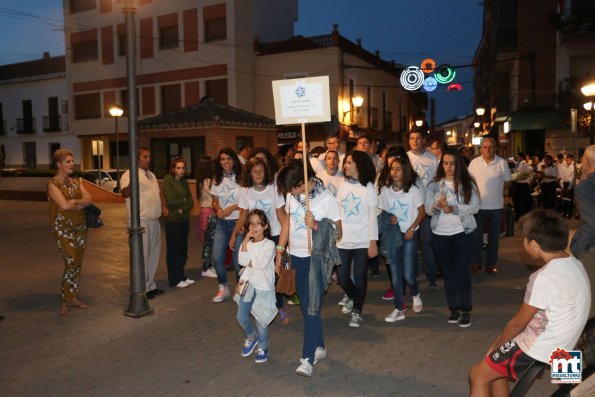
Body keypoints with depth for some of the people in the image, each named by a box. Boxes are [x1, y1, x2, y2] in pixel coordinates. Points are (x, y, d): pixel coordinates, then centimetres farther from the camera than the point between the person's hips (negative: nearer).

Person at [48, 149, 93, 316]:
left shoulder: (76, 182, 12)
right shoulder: (53, 183, -7)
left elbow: (89, 199, -2)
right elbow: (64, 205, -20)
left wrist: (73, 202, -15)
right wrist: (80, 204, -5)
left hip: (80, 226, 6)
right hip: (63, 227, -6)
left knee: (78, 264, 8)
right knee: (71, 263, -11)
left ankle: (73, 297, 18)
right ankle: (64, 302, 0)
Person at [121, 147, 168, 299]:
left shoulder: (151, 175, 16)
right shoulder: (130, 174, -11)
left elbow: (158, 191, 26)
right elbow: (125, 193, -27)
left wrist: (163, 205, 10)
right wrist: (132, 183, -47)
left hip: (154, 221, 9)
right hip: (140, 222, -9)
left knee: (154, 254, 16)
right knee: (141, 256, -3)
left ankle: (150, 285, 28)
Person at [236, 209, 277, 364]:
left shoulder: (269, 244, -8)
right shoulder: (246, 244, 5)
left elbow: (263, 264, -20)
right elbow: (241, 261, -12)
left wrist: (249, 263, -7)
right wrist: (245, 241, -15)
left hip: (263, 287, -4)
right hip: (248, 285, 4)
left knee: (260, 319, 1)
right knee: (241, 317, 7)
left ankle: (263, 348, 24)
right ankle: (252, 338, 36)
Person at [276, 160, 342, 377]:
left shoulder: (327, 199, -12)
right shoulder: (291, 195, 2)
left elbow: (338, 233, -8)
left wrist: (316, 225, -23)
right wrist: (279, 251, 11)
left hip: (316, 259, -6)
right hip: (295, 257, 6)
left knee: (311, 307, -7)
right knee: (305, 305, 13)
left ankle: (307, 358, 0)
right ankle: (319, 347, 29)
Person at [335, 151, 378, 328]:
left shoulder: (368, 188, -3)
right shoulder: (342, 185, 6)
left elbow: (372, 217, -4)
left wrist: (373, 242, -9)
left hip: (362, 241, -3)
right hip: (342, 240, 3)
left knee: (359, 278, 2)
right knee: (342, 277, 6)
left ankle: (357, 311, 23)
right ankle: (352, 297, 38)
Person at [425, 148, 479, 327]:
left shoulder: (468, 184, -1)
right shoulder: (434, 185, 3)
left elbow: (475, 207, -10)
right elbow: (428, 209, -3)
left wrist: (452, 209, -22)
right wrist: (437, 205, -24)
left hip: (462, 233, -2)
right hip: (440, 234, 2)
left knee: (462, 271, 0)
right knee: (448, 272, 10)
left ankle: (466, 310, 11)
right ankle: (453, 308, 20)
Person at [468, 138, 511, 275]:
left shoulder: (502, 163, -4)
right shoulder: (474, 162, -2)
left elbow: (507, 182, 5)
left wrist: (496, 192, 0)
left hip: (496, 206, 0)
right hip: (478, 205, 0)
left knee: (494, 236, 10)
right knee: (476, 235, 8)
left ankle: (491, 263, 22)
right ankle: (476, 262, 23)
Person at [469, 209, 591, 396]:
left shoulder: (544, 278, -27)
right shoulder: (574, 263, 1)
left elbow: (518, 322, -15)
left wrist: (496, 345, 3)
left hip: (539, 349, -9)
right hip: (559, 344, 9)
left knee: (478, 375, 3)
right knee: (494, 363, 22)